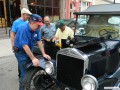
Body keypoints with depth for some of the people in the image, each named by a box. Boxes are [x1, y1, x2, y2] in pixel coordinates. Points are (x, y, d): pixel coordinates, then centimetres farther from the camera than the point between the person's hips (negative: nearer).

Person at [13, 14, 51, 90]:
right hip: (20, 52, -6)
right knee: (25, 73, -9)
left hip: (29, 51, 7)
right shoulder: (23, 29, -27)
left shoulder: (36, 29, -7)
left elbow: (39, 41, -2)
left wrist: (44, 54, -7)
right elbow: (25, 46, -30)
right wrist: (33, 58, -31)